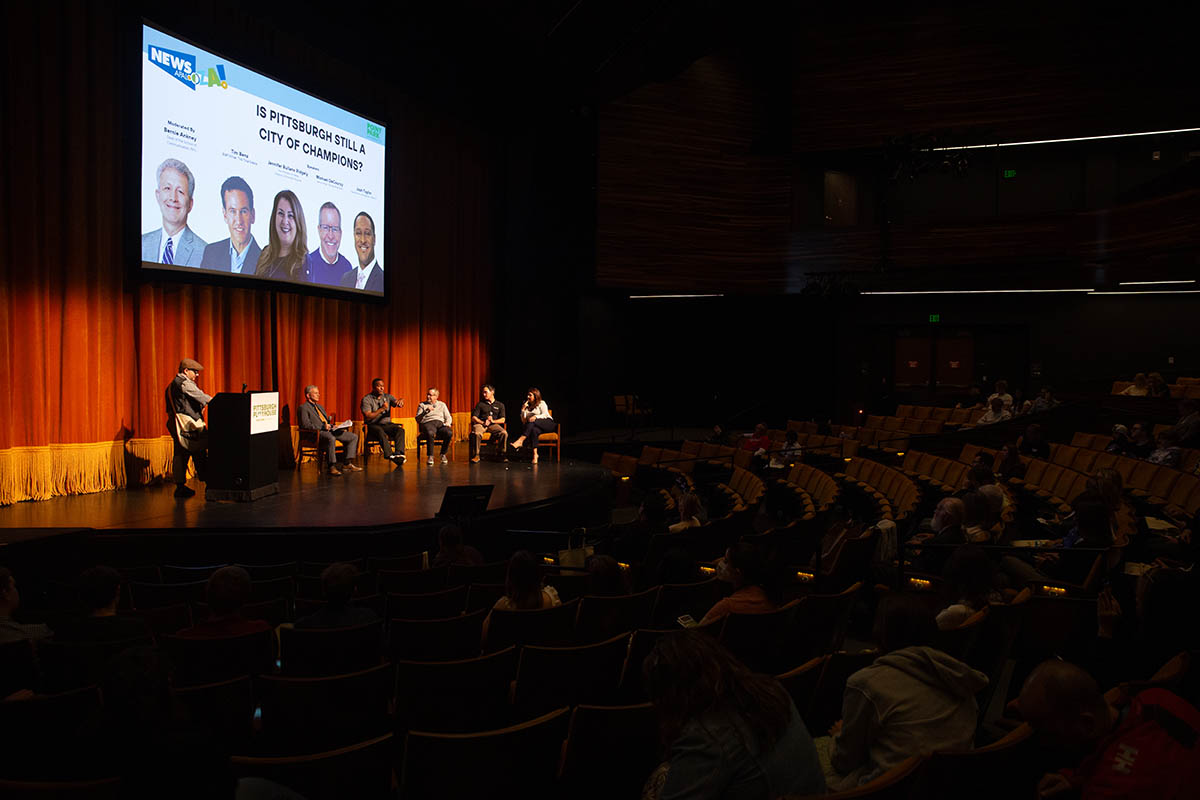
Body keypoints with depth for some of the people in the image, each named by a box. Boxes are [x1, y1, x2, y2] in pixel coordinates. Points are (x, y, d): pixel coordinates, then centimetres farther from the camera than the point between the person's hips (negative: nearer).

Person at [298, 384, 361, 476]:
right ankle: (332, 467, -35)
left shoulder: (320, 406, 28)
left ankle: (349, 463, -5)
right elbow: (305, 425, -13)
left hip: (330, 431, 9)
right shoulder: (303, 408, 0)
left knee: (354, 436, -2)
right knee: (331, 438, -42)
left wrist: (333, 426, 11)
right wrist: (322, 427, -19)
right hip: (316, 434, -9)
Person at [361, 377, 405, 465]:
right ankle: (390, 455, -48)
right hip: (373, 425, -4)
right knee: (381, 432, -38)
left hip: (387, 424, 4)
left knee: (400, 429, -26)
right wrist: (382, 409, -16)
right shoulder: (366, 399, -1)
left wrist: (400, 401, -29)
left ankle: (399, 453, -42)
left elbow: (397, 403, -4)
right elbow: (368, 417, -11)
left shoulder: (387, 397, 12)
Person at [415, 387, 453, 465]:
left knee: (449, 433, -34)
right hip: (427, 423, -2)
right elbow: (418, 419, 10)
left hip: (440, 423, 2)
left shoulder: (442, 405, 26)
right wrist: (426, 411, -4)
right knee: (430, 433, -41)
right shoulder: (422, 405, 21)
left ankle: (443, 454, -13)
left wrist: (448, 422, -4)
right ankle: (430, 456, -28)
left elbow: (448, 417, 19)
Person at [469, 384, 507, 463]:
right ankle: (476, 456, -24)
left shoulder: (500, 405, 15)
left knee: (504, 433, -30)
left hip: (493, 425, 1)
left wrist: (493, 421, -12)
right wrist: (483, 422, -13)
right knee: (477, 433, -36)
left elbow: (503, 420, 7)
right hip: (480, 424, -1)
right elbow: (473, 418, 5)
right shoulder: (480, 404, 12)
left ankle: (503, 454, -14)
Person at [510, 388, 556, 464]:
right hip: (536, 426, 3)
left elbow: (545, 415, -6)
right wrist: (523, 410, 2)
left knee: (532, 422, -34)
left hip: (548, 423, -3)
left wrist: (536, 416, -24)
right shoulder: (527, 406, 22)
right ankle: (535, 454, -49)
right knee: (534, 430, -37)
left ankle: (520, 441, -47)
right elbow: (523, 422, 15)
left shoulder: (541, 403, 11)